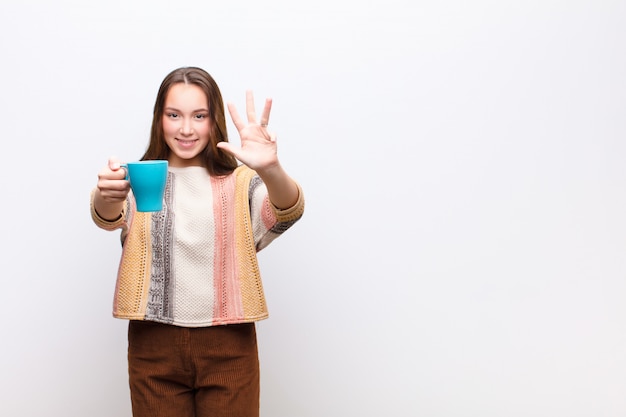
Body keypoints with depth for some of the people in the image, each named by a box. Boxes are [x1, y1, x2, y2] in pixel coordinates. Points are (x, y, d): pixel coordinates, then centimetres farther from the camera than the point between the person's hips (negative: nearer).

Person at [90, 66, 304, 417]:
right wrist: (108, 196, -41)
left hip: (228, 346, 0)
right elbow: (108, 217, -17)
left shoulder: (240, 180, 1)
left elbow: (286, 213, -19)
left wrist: (270, 170, -41)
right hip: (154, 345, 1)